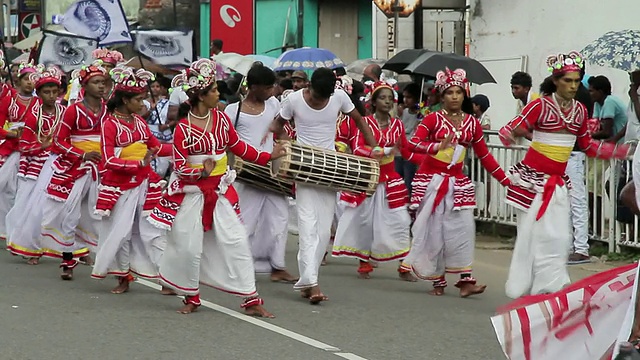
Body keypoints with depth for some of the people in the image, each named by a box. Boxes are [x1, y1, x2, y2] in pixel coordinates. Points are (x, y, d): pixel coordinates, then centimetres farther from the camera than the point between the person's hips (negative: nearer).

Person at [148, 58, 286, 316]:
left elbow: (238, 146, 13)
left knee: (236, 241, -1)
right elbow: (180, 166, -13)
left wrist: (268, 157, 9)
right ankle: (191, 297, 22)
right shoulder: (183, 128, -13)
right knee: (188, 246, 1)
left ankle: (251, 300, 1)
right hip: (192, 193, -4)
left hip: (221, 191, 4)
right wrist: (201, 172, -31)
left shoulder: (221, 117, 2)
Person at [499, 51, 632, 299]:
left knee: (559, 238, 1)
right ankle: (524, 290, 6)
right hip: (532, 178, -5)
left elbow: (588, 146, 18)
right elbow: (509, 131, -15)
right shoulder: (540, 106, -12)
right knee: (532, 235, -3)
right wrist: (513, 134, -39)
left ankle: (550, 288, 9)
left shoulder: (580, 110, 5)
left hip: (557, 183, 5)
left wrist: (624, 151, 14)